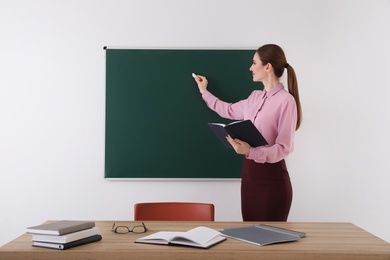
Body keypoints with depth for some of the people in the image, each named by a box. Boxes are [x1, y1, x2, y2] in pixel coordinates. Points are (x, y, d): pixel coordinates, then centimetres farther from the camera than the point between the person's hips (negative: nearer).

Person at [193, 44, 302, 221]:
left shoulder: (286, 100, -15)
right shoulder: (255, 97, 10)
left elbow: (284, 147, -17)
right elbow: (229, 110, 29)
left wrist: (250, 151, -29)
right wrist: (204, 92, 34)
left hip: (272, 177, -8)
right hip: (249, 173, 8)